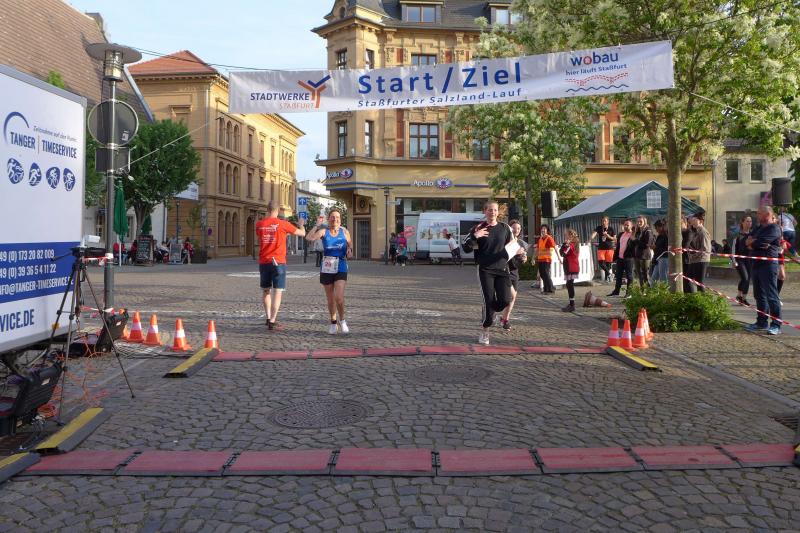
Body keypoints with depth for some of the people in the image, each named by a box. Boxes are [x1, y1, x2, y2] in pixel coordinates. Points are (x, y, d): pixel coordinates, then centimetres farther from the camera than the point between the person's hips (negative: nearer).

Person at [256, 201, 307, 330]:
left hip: (263, 262, 4)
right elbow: (302, 234, 2)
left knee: (266, 291, 18)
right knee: (277, 292, -2)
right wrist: (301, 225, 26)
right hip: (278, 262, -4)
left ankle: (269, 318, 25)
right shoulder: (283, 224, -8)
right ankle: (272, 322, -6)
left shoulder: (259, 224, 3)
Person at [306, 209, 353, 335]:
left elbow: (350, 244, 16)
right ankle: (333, 322, 30)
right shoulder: (324, 230, -3)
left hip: (341, 269, -1)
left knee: (339, 297, -15)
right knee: (330, 299, 11)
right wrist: (317, 225, -15)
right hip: (326, 269, 1)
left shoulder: (344, 231, 2)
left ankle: (342, 320, 9)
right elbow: (309, 238, -19)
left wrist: (349, 251, -4)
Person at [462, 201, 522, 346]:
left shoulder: (505, 228, 9)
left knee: (505, 300, -8)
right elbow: (465, 248, -3)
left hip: (502, 268, 3)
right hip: (485, 270, -3)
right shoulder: (478, 229, 1)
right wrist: (475, 236, -20)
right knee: (489, 300, -8)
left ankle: (490, 312, 26)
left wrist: (517, 251, -6)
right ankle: (485, 331, 9)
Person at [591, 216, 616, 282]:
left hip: (609, 248, -1)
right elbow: (594, 233, -16)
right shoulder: (599, 228, 2)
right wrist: (590, 239, -36)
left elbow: (615, 239, 2)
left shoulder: (611, 229, 1)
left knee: (608, 263, 2)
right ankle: (608, 273, 7)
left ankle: (606, 278, 14)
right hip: (601, 248, 1)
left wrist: (608, 236, -14)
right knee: (601, 262, -14)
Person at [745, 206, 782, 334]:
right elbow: (747, 242, 10)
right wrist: (755, 243, -10)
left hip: (768, 265, -9)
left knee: (771, 295, -8)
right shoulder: (759, 228, 18)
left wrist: (751, 242, 0)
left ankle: (776, 325, -5)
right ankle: (761, 322, 21)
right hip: (757, 264, 9)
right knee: (759, 295, 13)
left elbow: (759, 243, -20)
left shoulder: (774, 228, -10)